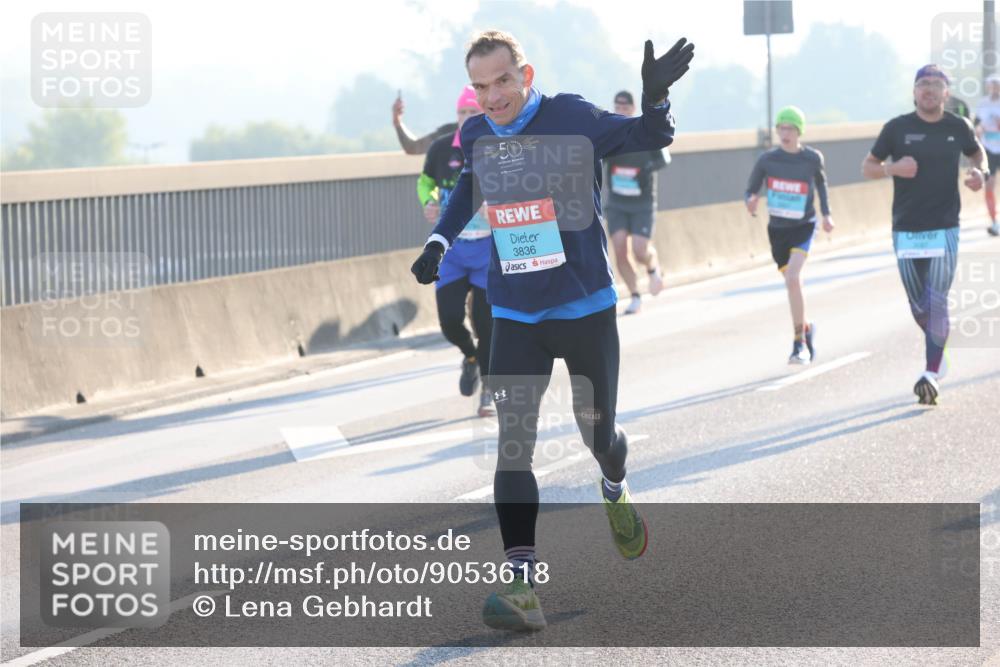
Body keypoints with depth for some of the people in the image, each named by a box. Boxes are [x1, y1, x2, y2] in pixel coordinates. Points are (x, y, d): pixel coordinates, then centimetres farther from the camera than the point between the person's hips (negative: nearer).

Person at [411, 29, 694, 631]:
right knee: (513, 443, -12)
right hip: (515, 316, 2)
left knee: (597, 432, 10)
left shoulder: (571, 118, -11)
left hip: (587, 309, -2)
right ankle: (522, 588, -17)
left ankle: (616, 492, 49)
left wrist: (656, 96, -35)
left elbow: (650, 137, -14)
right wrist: (440, 241, 10)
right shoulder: (476, 137, 1)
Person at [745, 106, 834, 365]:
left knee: (793, 279, -22)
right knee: (793, 283, 11)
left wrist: (826, 214, 7)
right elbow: (749, 191, -1)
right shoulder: (767, 160, -7)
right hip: (777, 229, 3)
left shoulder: (812, 158, -6)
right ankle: (807, 328, 38)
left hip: (803, 227, -3)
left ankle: (799, 343, -16)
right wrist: (751, 202, -24)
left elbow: (821, 183, 15)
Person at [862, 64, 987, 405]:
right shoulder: (897, 128, -2)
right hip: (906, 230, 1)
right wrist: (893, 168, -15)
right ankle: (937, 351, 36)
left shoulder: (958, 127, 2)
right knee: (918, 306, 9)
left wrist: (980, 173, 0)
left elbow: (976, 151, 22)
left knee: (937, 303, -11)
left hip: (945, 228, -1)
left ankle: (932, 373, -9)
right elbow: (867, 167, 5)